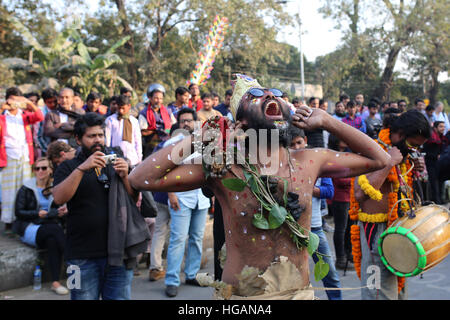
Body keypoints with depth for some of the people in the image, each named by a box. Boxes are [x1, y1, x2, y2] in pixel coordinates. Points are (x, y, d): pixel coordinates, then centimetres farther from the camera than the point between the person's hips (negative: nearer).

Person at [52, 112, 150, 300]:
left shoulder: (116, 164, 16)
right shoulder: (69, 167, 7)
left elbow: (135, 199, 10)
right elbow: (59, 198, -12)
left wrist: (125, 177, -7)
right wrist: (82, 168, -21)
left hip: (118, 252, 2)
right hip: (83, 256, -2)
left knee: (120, 296, 6)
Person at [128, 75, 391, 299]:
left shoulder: (309, 163, -3)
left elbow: (379, 159, 6)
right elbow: (141, 179, -17)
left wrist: (326, 121, 0)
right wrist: (201, 138, -17)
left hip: (300, 292, 3)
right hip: (238, 295, -3)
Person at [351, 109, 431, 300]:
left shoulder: (402, 154, 10)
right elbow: (360, 193, -33)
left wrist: (412, 170, 3)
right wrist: (389, 162, -29)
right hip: (377, 230, -9)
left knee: (399, 290, 20)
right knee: (382, 293, -5)